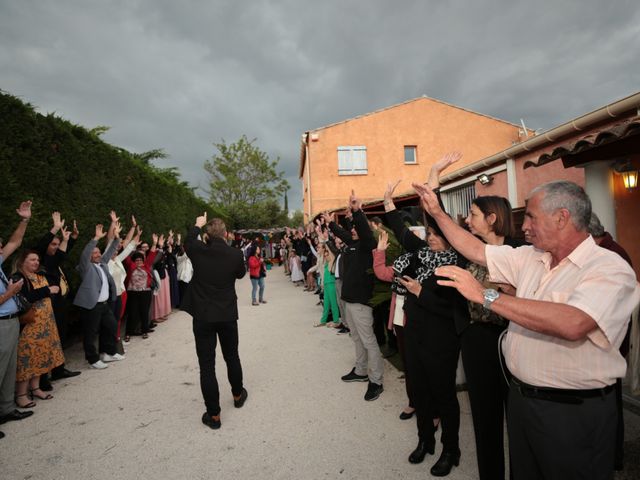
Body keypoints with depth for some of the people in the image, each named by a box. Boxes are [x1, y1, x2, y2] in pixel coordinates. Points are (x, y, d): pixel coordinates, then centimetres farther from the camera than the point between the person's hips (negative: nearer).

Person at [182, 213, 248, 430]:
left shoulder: (198, 251, -10)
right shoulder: (236, 254, -10)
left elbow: (188, 242, 15)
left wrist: (198, 225, 32)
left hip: (202, 316, -1)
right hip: (228, 315, 1)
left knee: (207, 365, 4)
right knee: (232, 357, 21)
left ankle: (214, 415, 10)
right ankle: (238, 395, 40)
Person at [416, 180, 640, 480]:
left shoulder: (610, 269, -19)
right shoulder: (529, 257, 3)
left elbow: (572, 324, -36)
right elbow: (476, 251, 10)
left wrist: (486, 296, -33)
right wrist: (437, 212, 9)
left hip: (573, 411, -6)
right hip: (520, 397, 7)